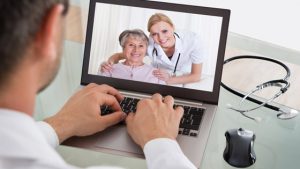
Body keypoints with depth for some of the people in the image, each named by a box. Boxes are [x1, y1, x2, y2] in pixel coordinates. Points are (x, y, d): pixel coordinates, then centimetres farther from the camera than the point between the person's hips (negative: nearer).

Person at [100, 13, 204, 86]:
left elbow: (196, 76, -18)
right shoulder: (149, 44, -26)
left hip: (186, 83, 0)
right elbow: (119, 55, -12)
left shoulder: (192, 40, -28)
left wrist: (169, 80, -30)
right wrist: (109, 63, -33)